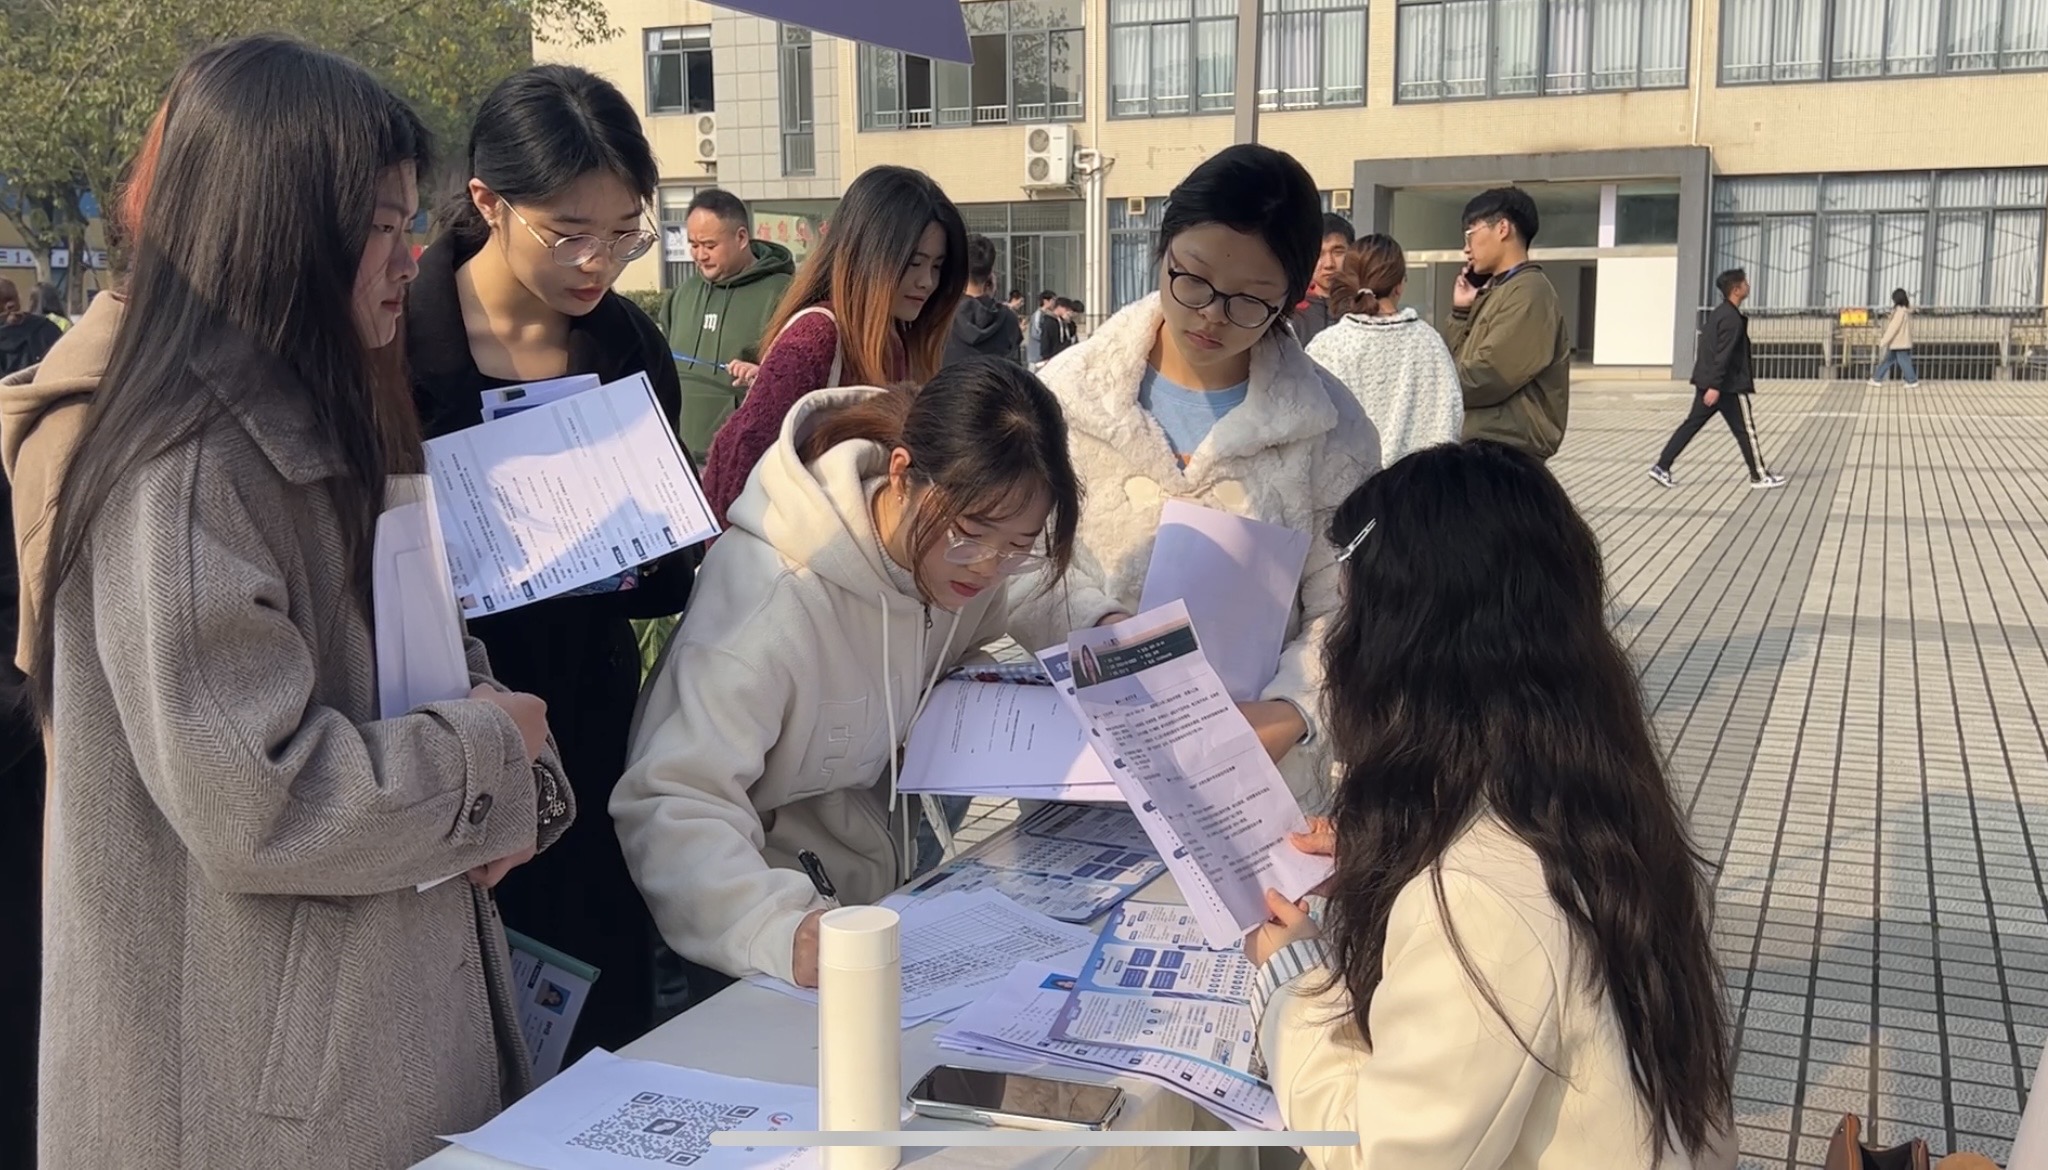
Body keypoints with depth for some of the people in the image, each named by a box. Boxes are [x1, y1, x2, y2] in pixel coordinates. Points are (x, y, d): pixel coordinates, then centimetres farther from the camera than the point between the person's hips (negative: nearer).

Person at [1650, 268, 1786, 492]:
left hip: (1706, 381, 9)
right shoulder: (1732, 318, -18)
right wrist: (1715, 386, -27)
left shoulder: (1719, 312, 14)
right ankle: (1759, 476, 11)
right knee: (1745, 430, 2)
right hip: (1728, 385, -9)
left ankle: (1661, 466, 2)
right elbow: (1722, 355, -24)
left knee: (1692, 424, 8)